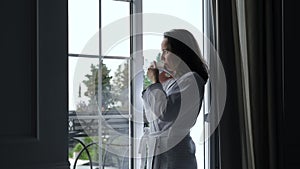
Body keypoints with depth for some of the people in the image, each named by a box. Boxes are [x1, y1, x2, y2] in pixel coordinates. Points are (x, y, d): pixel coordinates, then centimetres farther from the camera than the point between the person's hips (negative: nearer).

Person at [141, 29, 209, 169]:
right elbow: (154, 117, 23)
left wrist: (155, 82, -9)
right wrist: (160, 84, 15)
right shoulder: (174, 81, 15)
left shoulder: (192, 80, -11)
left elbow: (166, 113, -21)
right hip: (163, 149, 9)